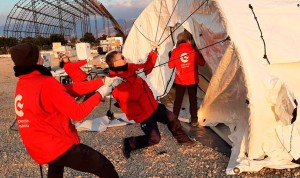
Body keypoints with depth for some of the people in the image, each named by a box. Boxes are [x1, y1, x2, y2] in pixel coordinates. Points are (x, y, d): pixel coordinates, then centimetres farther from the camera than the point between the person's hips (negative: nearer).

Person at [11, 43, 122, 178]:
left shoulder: (22, 84, 5)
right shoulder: (45, 84, -23)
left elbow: (68, 89, 2)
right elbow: (78, 113, -19)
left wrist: (102, 82, 1)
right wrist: (100, 94, -4)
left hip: (39, 149, 10)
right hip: (59, 146, -9)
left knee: (56, 165, 42)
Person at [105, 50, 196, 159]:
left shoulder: (129, 68, -2)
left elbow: (146, 68, 10)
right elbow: (133, 95, -34)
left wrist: (153, 53, -3)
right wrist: (139, 78, -28)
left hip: (152, 105, 8)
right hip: (142, 113, -8)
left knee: (172, 118, 16)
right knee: (154, 138, -3)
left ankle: (182, 139, 39)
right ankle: (129, 143, 15)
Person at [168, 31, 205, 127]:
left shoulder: (175, 51, -6)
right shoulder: (193, 50, -8)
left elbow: (170, 65, 0)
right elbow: (202, 63, -4)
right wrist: (199, 55, 13)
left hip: (179, 81, 1)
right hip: (192, 80, -1)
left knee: (178, 100, 11)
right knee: (193, 100, 11)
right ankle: (194, 120, 16)